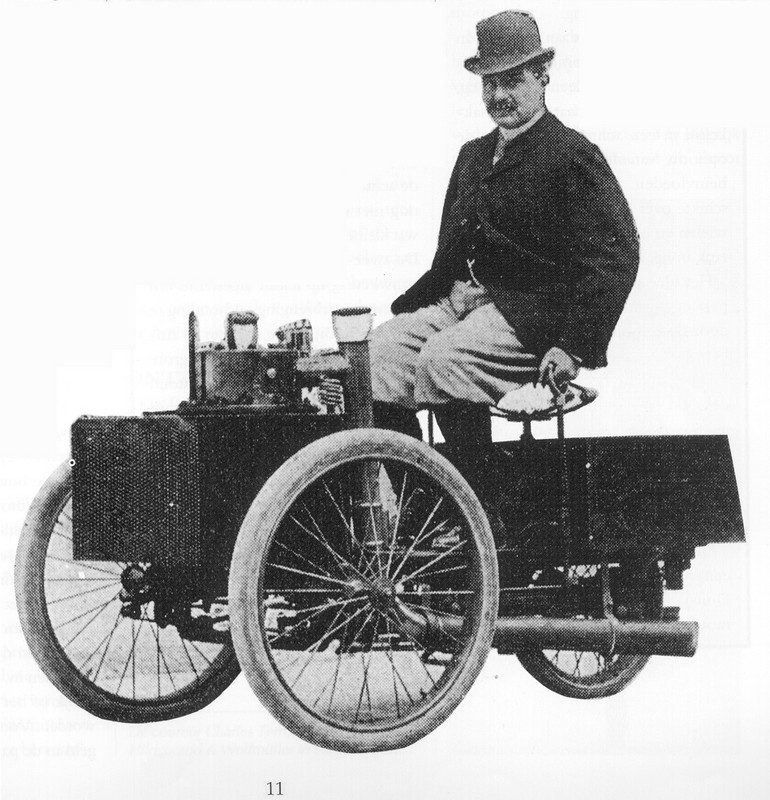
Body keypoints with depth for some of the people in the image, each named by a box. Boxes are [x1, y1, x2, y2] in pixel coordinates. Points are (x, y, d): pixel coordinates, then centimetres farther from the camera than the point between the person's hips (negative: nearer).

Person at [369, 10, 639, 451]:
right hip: (461, 300, 8)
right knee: (377, 353, -14)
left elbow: (617, 256, -11)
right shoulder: (473, 154, 21)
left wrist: (574, 347, -18)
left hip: (532, 312, -7)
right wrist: (405, 308, 10)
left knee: (442, 359, -32)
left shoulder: (573, 155, -4)